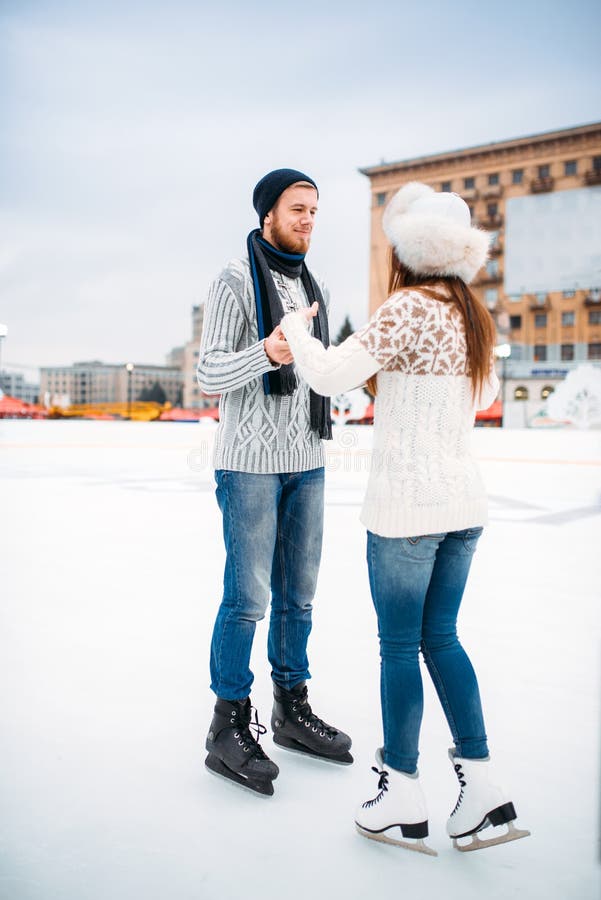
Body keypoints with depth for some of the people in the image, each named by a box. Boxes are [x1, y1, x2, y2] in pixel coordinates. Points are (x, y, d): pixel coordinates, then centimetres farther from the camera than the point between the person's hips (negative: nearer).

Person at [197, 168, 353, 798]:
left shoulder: (316, 288, 17)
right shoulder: (236, 281, -5)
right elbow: (210, 373, -14)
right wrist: (266, 352, -30)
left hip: (306, 461, 7)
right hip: (250, 461, -7)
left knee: (298, 594, 12)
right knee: (248, 597, -5)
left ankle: (292, 709, 26)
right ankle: (229, 728, 10)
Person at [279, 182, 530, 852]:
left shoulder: (409, 308, -14)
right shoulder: (472, 315, 10)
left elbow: (331, 375, -19)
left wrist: (296, 327, -1)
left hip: (406, 505, -7)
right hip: (464, 501, 8)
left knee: (399, 646, 5)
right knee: (441, 637, 17)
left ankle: (402, 803, 19)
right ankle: (483, 788, 20)